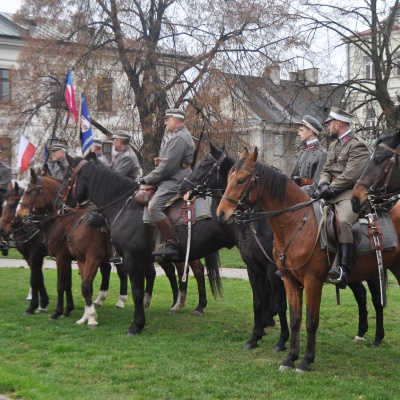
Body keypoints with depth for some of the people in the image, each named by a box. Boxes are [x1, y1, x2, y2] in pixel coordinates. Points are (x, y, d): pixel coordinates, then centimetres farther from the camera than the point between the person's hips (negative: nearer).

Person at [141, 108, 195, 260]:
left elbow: (168, 166, -19)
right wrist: (160, 161, 10)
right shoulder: (183, 136, 23)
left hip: (173, 182, -12)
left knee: (154, 206, -28)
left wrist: (148, 179, -11)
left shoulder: (179, 138, -13)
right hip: (173, 180, 12)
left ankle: (172, 246, -31)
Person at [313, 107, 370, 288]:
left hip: (350, 194, -9)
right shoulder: (334, 145, 20)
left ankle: (343, 268, -39)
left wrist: (329, 189, -16)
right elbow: (326, 170, 19)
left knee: (342, 221, -35)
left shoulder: (358, 146, -8)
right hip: (332, 193, 9)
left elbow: (350, 176, -17)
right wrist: (323, 184, -3)